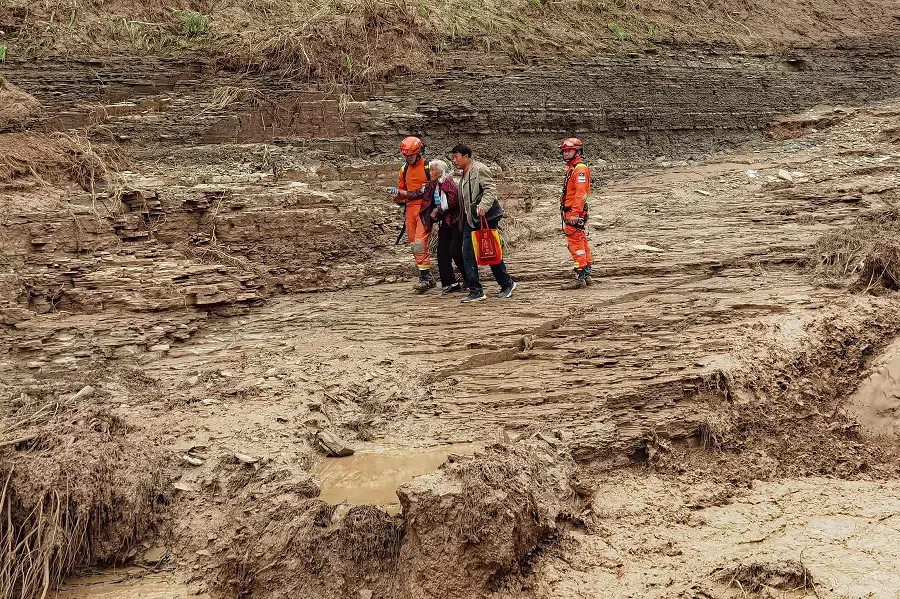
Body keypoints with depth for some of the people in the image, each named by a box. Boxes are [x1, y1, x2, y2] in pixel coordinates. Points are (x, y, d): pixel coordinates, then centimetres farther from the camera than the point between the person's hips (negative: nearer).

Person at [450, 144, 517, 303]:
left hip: (486, 217, -9)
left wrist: (483, 206, -34)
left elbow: (490, 189, -20)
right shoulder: (464, 175, 19)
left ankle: (507, 284, 19)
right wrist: (462, 219, 23)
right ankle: (475, 291, 1)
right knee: (468, 255, -1)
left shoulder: (480, 169, -9)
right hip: (470, 220, 9)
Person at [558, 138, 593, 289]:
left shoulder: (580, 169, -13)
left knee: (576, 244, -11)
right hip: (571, 213, 11)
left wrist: (575, 213, -27)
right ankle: (586, 275, 19)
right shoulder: (571, 169, 19)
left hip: (574, 213, -11)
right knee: (582, 244, 13)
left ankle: (580, 277, -11)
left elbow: (581, 193, -22)